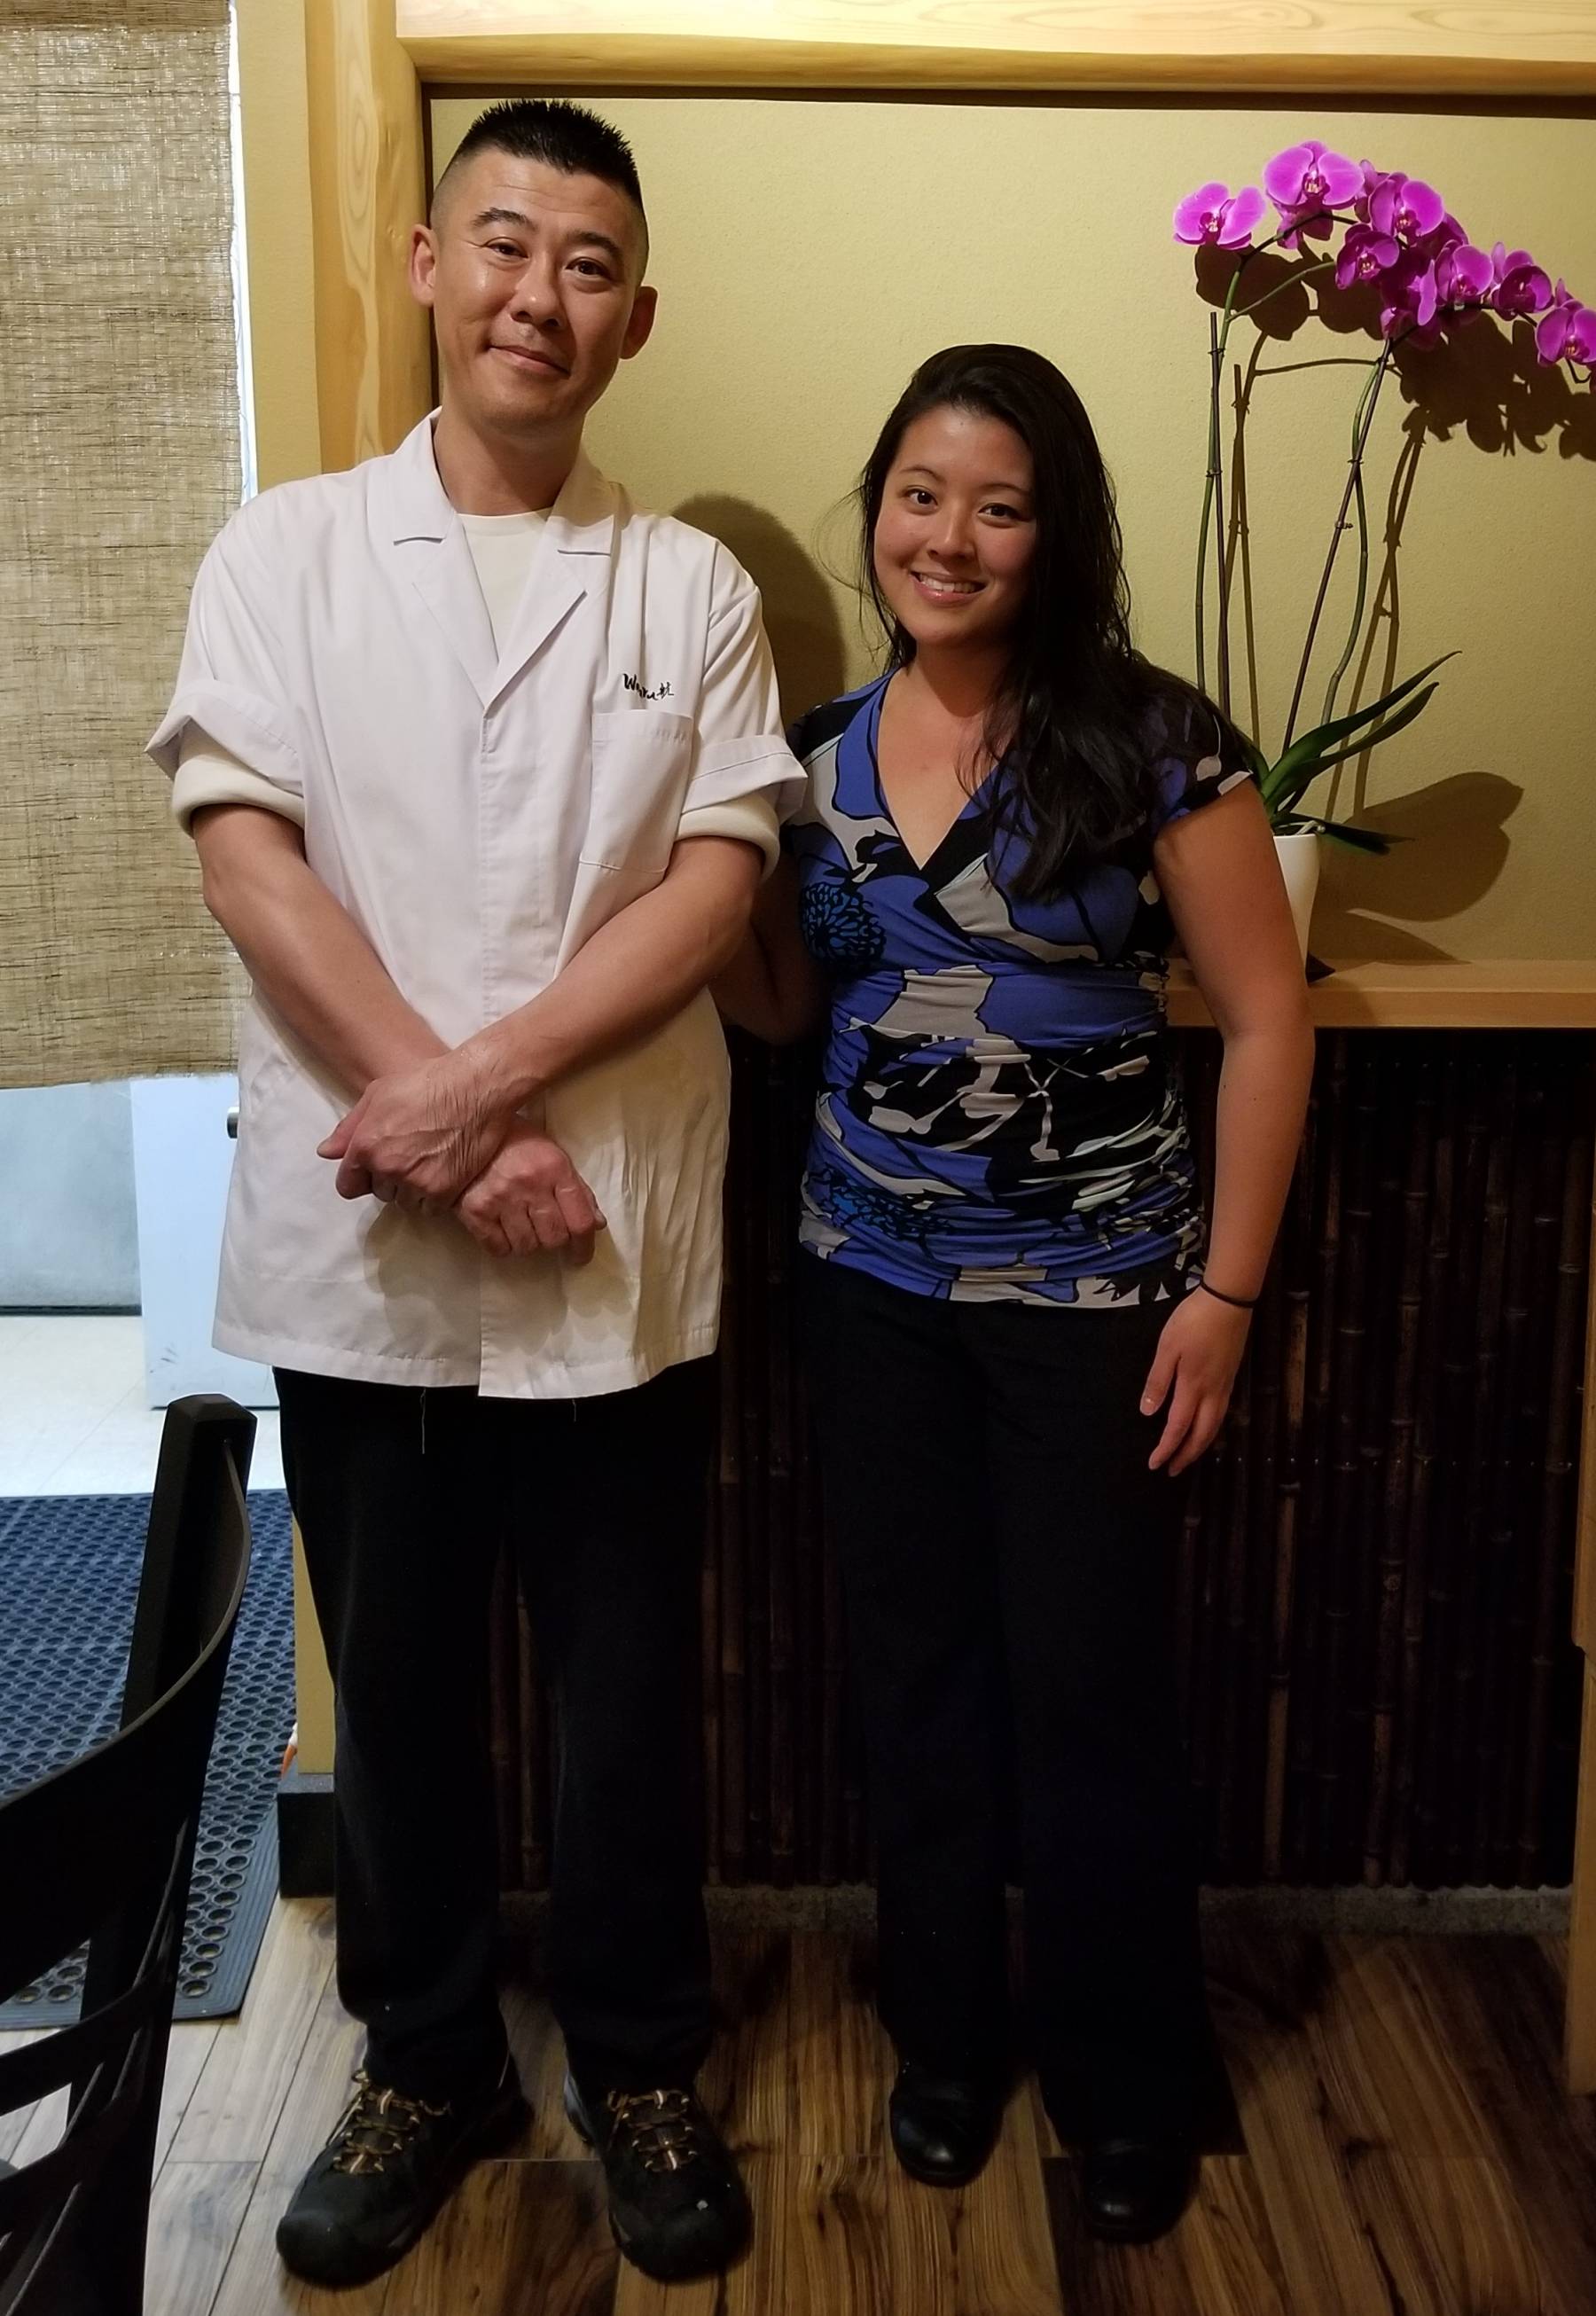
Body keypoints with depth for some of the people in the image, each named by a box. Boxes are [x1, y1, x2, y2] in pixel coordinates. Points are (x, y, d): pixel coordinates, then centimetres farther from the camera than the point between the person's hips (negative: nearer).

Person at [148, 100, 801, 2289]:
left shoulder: (693, 584, 5)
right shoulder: (284, 551, 4)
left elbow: (716, 887, -4)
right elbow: (250, 859, -6)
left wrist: (489, 1081, -16)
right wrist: (437, 1123, -15)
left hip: (623, 1242, 0)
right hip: (352, 1236, 0)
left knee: (629, 1684, 12)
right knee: (397, 1681, 14)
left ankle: (637, 2062, 34)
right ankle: (428, 2059, 35)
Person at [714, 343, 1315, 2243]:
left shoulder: (1149, 740, -9)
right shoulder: (818, 754, 3)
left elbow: (1265, 1018, -7)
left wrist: (1225, 1291, -9)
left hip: (1093, 1297, -3)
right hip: (876, 1287, 4)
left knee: (1091, 1696, 7)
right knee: (917, 1680, 14)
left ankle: (1125, 2091, 30)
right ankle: (945, 2045, 35)